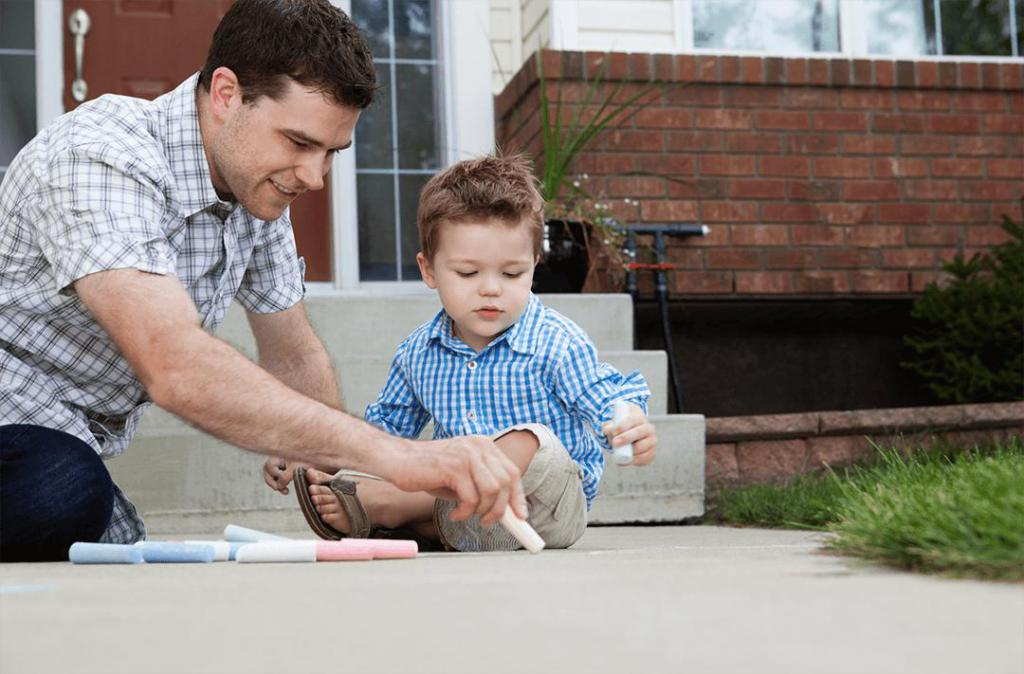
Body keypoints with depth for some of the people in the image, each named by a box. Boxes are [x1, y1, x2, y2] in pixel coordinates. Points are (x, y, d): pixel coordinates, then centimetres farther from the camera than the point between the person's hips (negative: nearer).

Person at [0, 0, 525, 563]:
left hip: (78, 453, 8)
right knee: (64, 493, -35)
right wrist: (391, 454, -48)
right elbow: (175, 368, -42)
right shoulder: (103, 161, -27)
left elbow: (294, 359, 12)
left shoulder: (260, 183, -1)